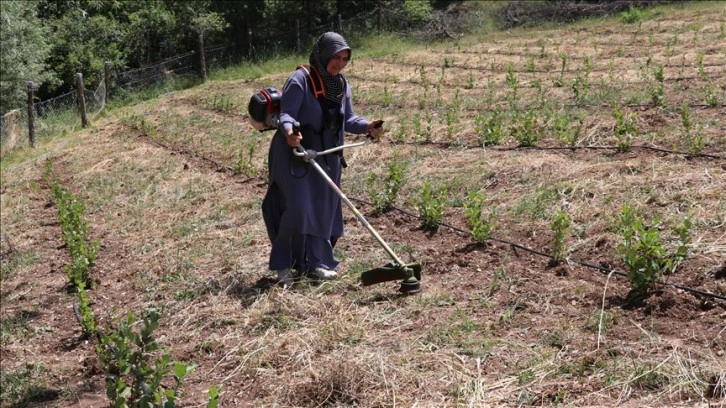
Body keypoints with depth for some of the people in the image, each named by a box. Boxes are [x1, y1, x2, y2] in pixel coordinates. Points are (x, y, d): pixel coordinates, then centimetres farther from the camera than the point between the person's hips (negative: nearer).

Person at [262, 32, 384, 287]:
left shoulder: (342, 85, 8)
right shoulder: (300, 80, -14)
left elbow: (347, 119, 12)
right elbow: (286, 113, -18)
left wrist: (367, 127, -7)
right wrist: (289, 131, -39)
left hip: (327, 157, 7)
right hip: (295, 155, -7)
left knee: (324, 210, 9)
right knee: (298, 209, -14)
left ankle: (316, 262, 21)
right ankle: (283, 264, 0)